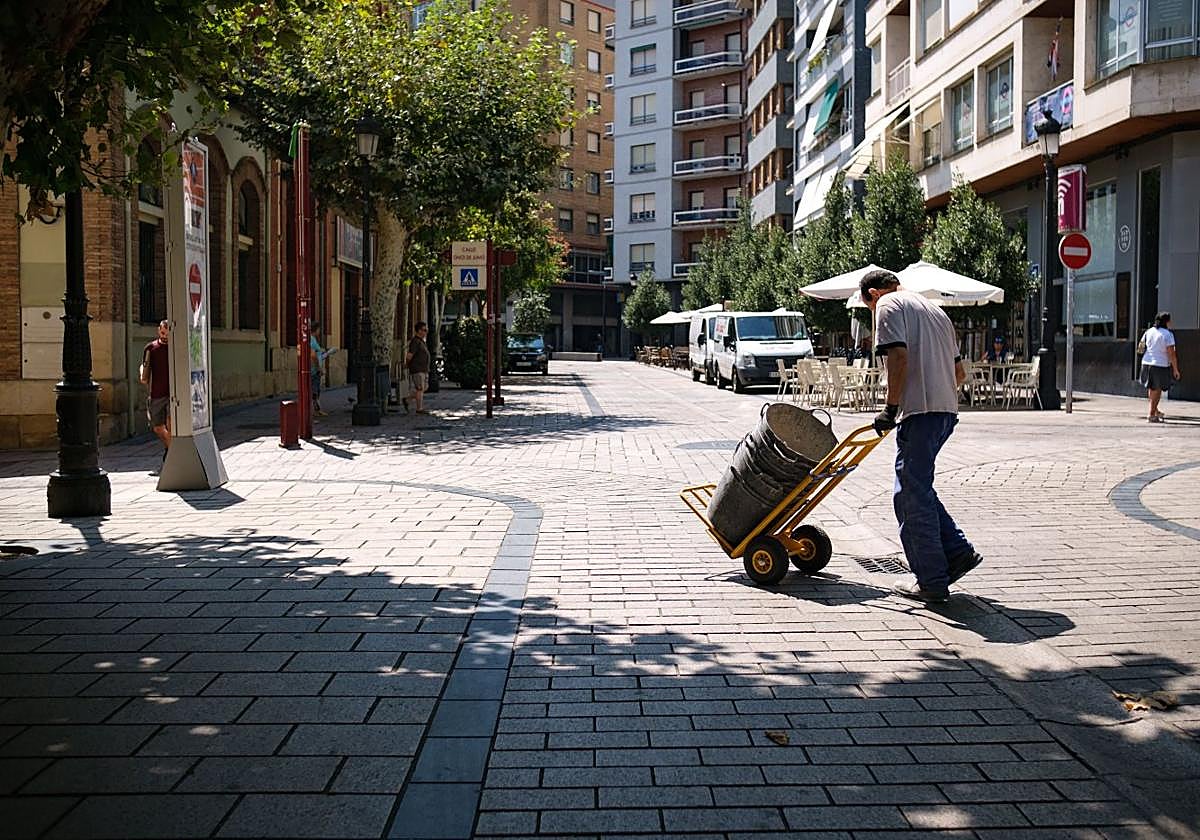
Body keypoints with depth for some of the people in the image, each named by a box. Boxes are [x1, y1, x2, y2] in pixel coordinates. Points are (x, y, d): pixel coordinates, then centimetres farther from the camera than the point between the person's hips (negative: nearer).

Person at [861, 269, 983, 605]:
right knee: (917, 490, 19)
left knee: (913, 496, -2)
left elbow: (899, 356, -15)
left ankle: (932, 582, 2)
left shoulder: (888, 305, 1)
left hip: (920, 412, -9)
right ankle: (957, 551, 14)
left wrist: (890, 408, -12)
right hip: (947, 409, 9)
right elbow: (959, 372, 23)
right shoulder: (934, 310, 26)